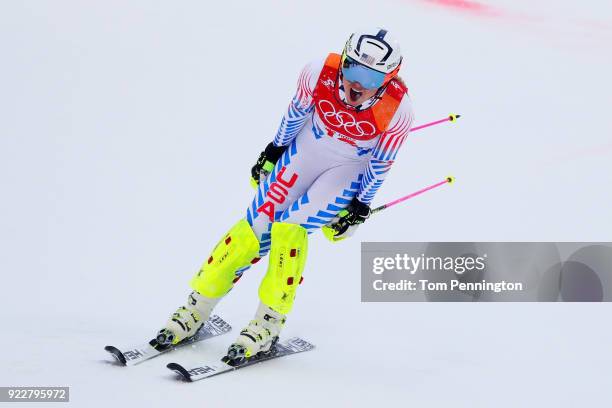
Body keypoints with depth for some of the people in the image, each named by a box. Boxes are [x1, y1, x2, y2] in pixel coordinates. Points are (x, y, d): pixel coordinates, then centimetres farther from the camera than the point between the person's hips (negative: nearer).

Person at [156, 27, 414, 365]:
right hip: (305, 150, 2)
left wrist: (361, 206, -3)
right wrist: (274, 150, 8)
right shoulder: (319, 74, -27)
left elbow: (381, 162, -11)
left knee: (289, 226, -20)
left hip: (351, 170, -2)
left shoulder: (397, 110, -30)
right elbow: (296, 112, -4)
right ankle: (196, 309, 10)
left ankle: (269, 324, -6)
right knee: (256, 225, -4)